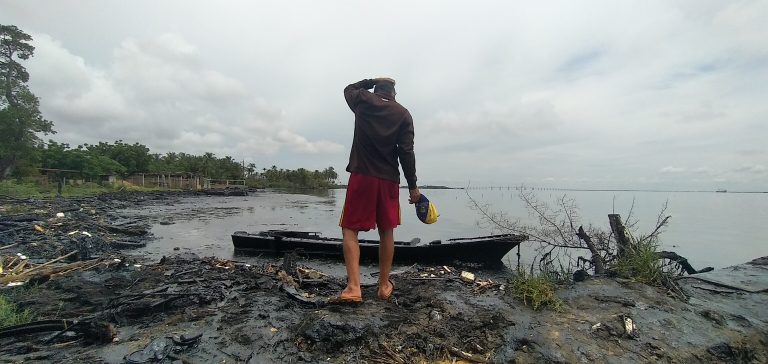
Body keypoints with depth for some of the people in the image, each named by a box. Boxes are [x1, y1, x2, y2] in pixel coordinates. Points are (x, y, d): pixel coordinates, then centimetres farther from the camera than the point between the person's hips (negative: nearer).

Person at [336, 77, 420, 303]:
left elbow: (349, 89, 29)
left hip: (362, 176, -1)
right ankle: (384, 286, 20)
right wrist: (413, 186, 2)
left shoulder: (363, 101, 5)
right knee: (386, 231, 13)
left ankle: (354, 287, -10)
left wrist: (371, 81, 26)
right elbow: (406, 153, -2)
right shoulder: (403, 114, 4)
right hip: (389, 179, 2)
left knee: (350, 229, 3)